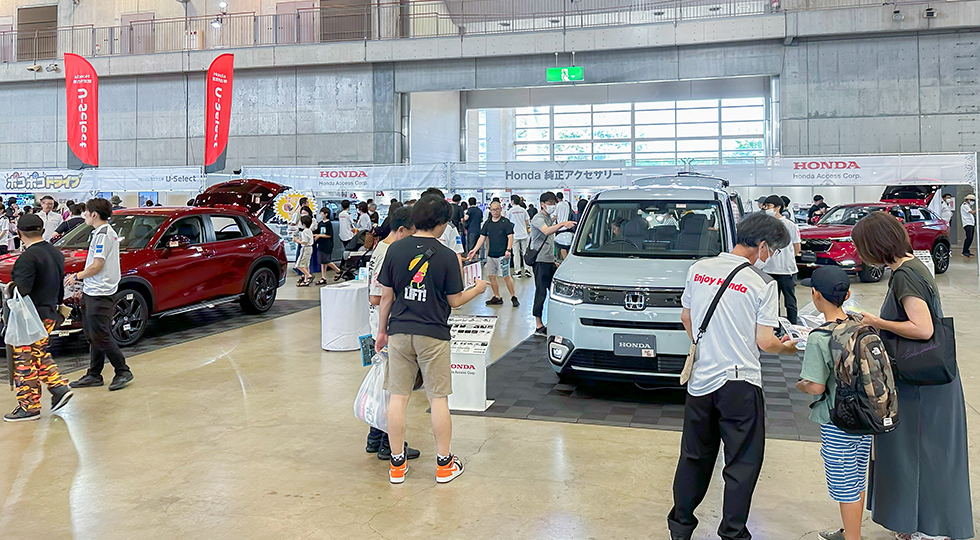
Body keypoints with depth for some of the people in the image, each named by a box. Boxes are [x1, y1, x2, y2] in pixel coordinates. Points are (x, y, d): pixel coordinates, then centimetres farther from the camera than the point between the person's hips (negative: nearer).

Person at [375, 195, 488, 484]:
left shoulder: (395, 249, -1)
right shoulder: (446, 256, -8)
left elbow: (386, 296, 2)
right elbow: (455, 300, -2)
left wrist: (382, 331, 13)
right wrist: (477, 289, 17)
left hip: (399, 332, 3)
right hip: (433, 335, -2)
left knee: (398, 397, 8)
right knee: (438, 398, 7)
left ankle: (397, 464, 17)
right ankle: (444, 463, 17)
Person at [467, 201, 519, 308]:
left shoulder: (506, 222, -3)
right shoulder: (487, 223, 12)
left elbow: (510, 237, -7)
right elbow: (482, 237, 12)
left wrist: (508, 250, -20)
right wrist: (475, 250, 2)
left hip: (502, 254, -6)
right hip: (491, 254, 6)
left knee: (506, 276, -9)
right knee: (491, 276, 8)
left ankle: (514, 297, 1)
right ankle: (497, 297, 20)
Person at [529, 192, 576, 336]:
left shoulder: (550, 219, 19)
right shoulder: (538, 218, -10)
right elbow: (546, 231, -33)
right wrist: (562, 224, -45)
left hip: (549, 261, 9)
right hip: (540, 261, -9)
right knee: (541, 292, -6)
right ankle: (538, 326, -1)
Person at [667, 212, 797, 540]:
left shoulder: (698, 269, 2)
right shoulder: (762, 284, -11)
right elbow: (764, 342, -10)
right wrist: (787, 348, 11)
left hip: (700, 378, 5)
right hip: (740, 382, -5)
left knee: (694, 456, 18)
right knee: (743, 462, 9)